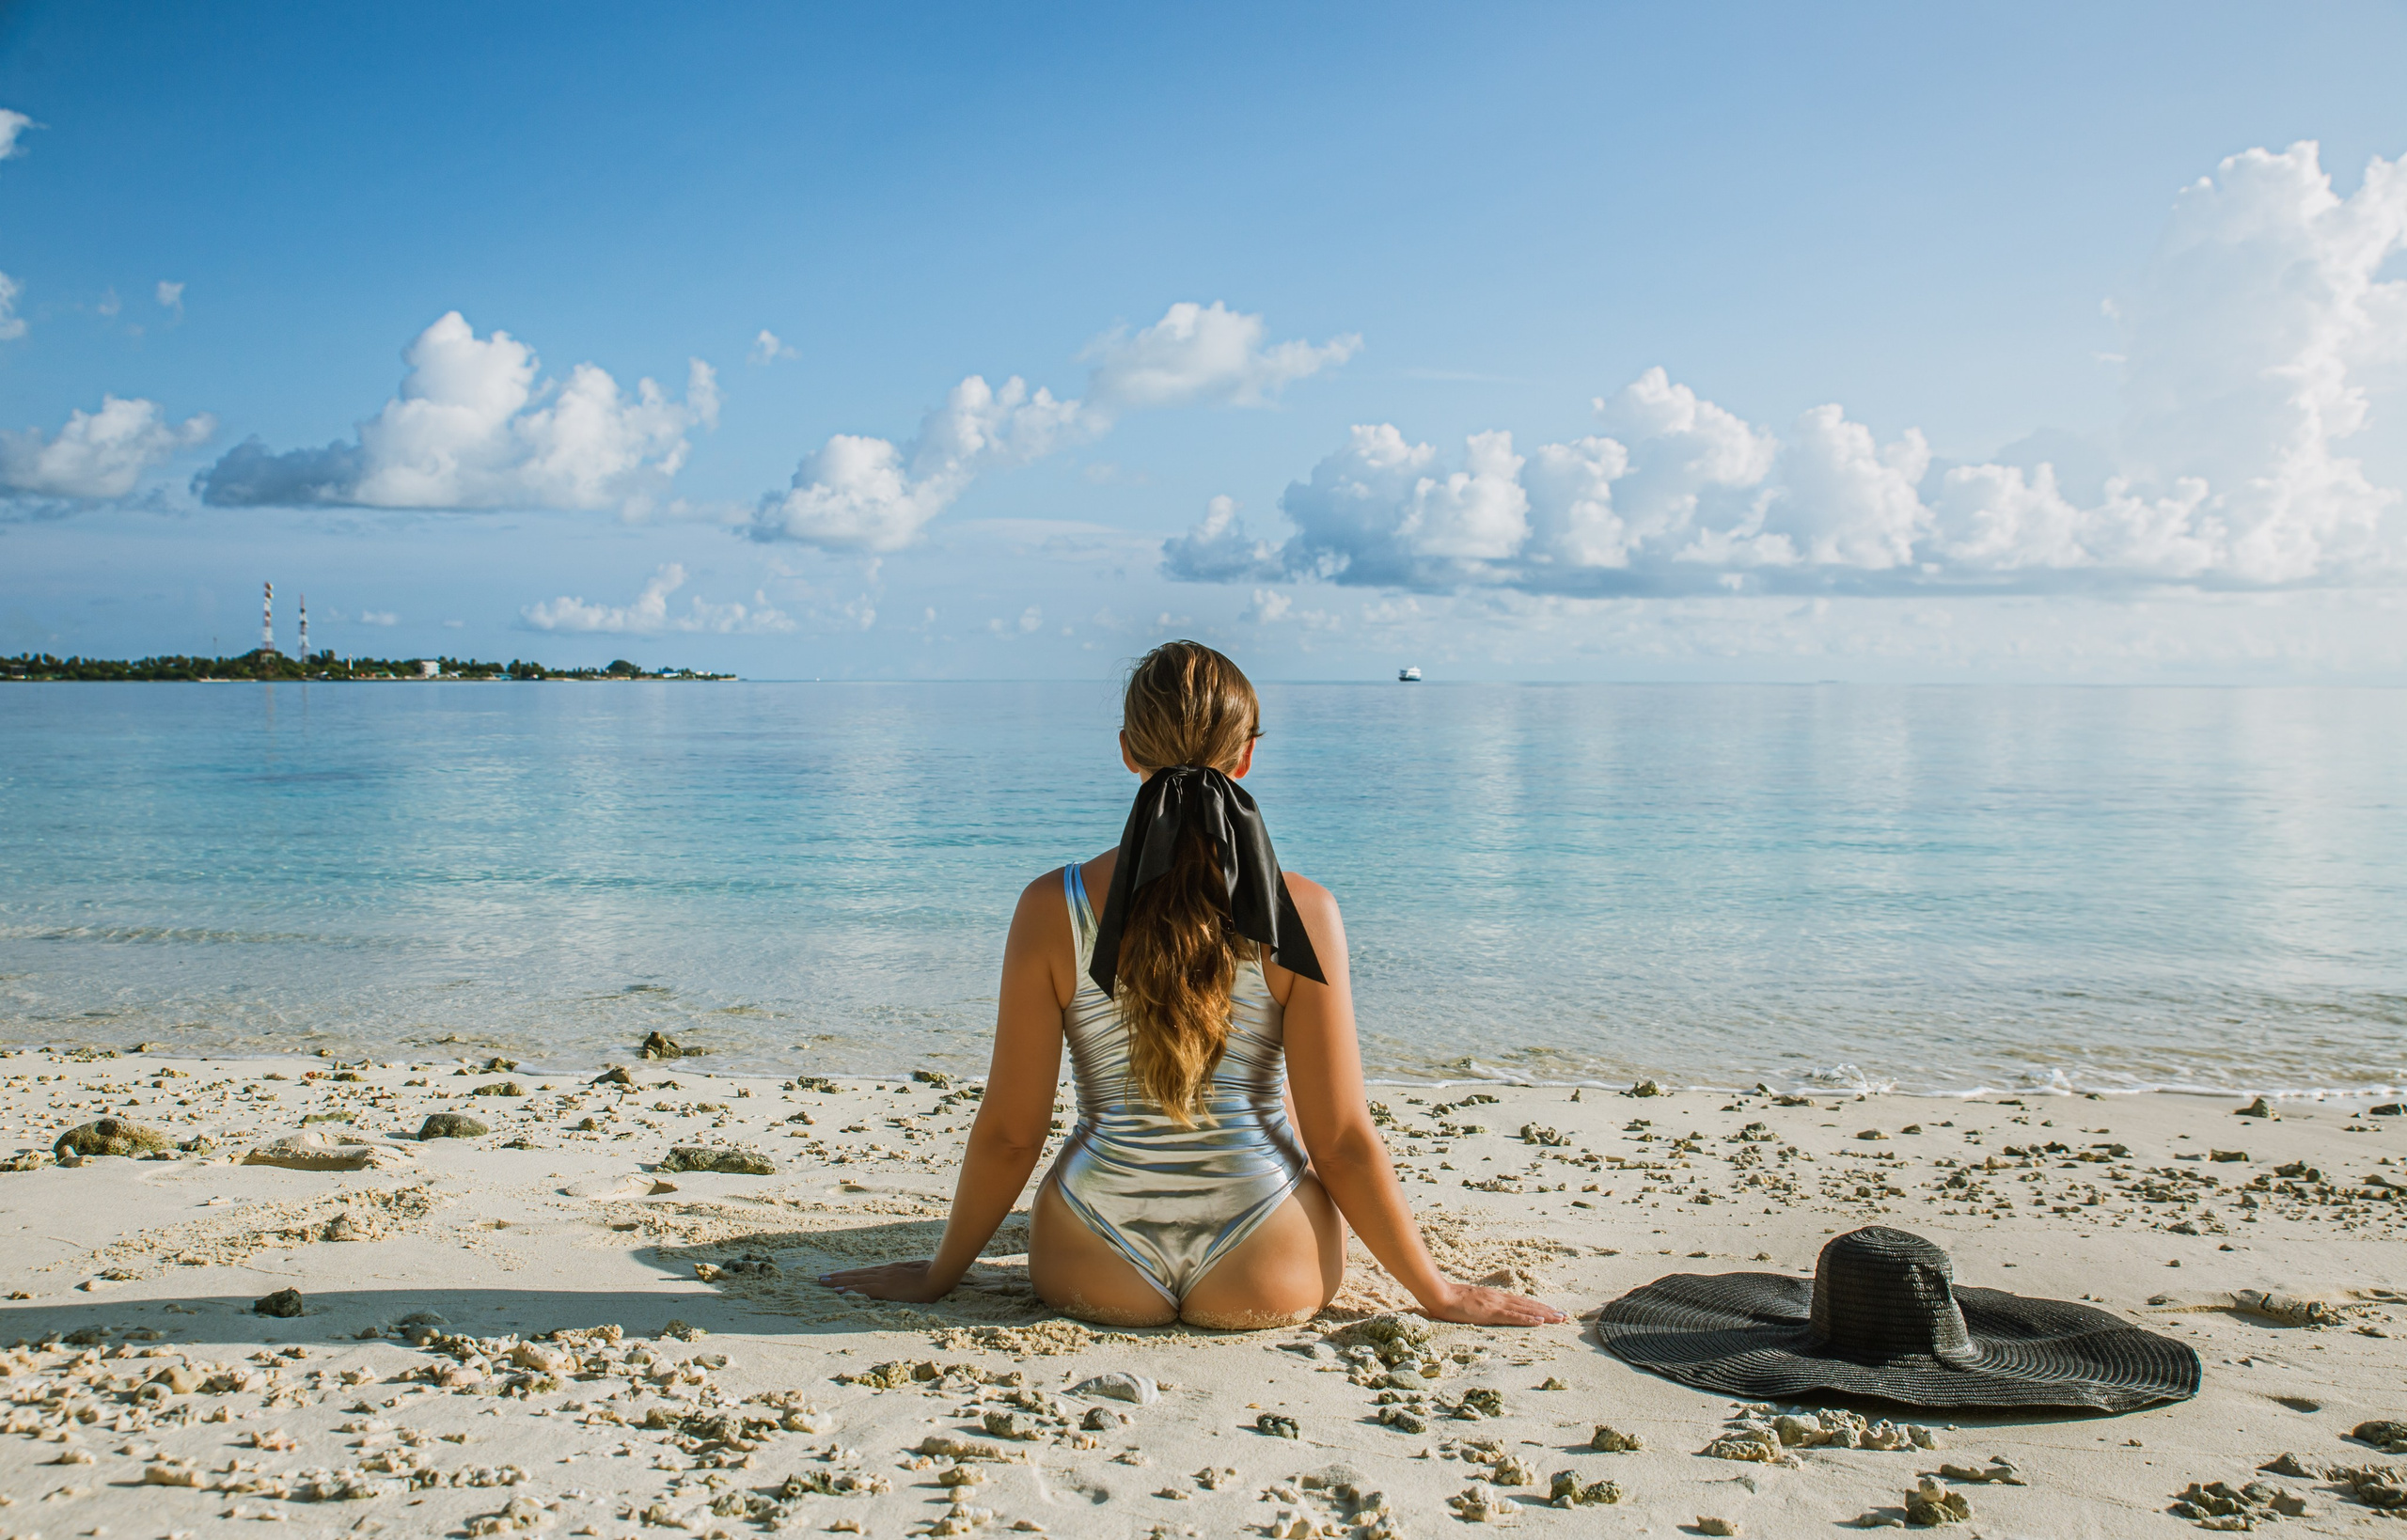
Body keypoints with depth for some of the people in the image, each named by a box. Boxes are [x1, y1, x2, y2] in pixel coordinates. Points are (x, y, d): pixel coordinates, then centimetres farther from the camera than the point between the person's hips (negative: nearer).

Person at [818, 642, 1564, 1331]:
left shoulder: (1051, 909, -14)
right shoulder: (1301, 914, -16)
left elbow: (1008, 1133, -8)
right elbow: (1342, 1142, -12)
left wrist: (940, 1272, 9)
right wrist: (1438, 1292, 2)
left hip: (1094, 1279, 0)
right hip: (1266, 1287, 0)